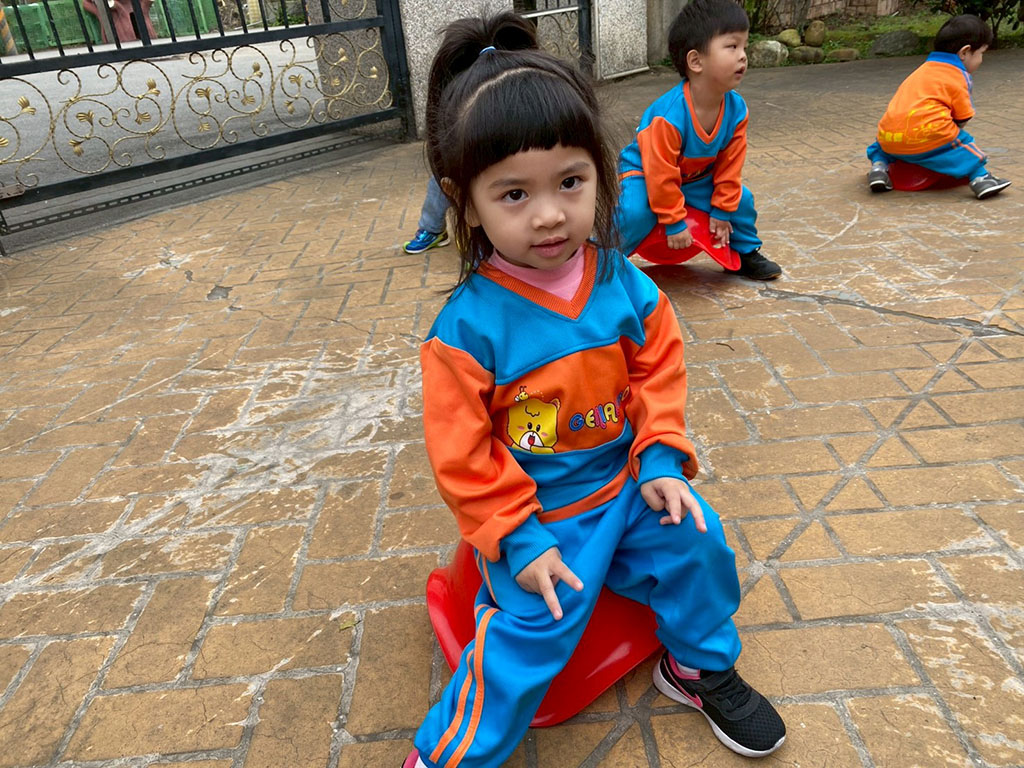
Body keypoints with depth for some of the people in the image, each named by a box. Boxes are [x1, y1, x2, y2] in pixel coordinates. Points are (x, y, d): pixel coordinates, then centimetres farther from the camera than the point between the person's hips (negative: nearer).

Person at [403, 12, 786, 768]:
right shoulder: (469, 324, -23)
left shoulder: (624, 283, -10)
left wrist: (661, 460, -7)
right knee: (528, 636, -10)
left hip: (624, 484, 5)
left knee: (698, 541, 2)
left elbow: (658, 371, 3)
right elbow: (461, 454, -16)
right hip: (537, 516, -4)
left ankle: (699, 667, 34)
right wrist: (518, 541, -14)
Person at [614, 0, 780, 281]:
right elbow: (661, 174, -29)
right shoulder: (669, 115, -36)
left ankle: (745, 253, 24)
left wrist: (722, 210, -2)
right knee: (635, 212, -34)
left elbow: (730, 165, -4)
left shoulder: (736, 109, -16)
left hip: (696, 177, 6)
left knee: (741, 199, -2)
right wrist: (674, 221, -22)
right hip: (643, 172, -6)